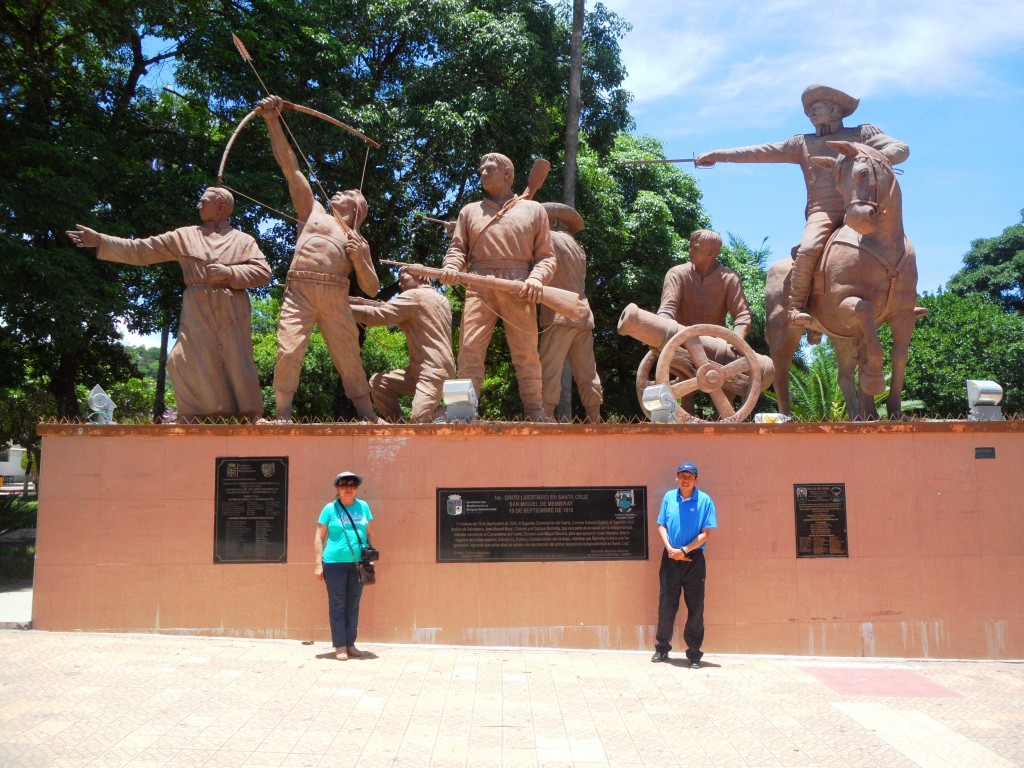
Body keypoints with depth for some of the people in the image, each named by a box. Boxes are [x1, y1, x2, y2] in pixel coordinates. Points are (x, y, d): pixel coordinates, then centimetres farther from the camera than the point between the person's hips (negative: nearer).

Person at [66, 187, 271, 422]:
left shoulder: (243, 240, 11)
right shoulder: (185, 236, 16)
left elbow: (264, 272, 0)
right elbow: (141, 250, 13)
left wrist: (230, 273, -12)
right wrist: (100, 241, 7)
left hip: (232, 315, -2)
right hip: (197, 313, 2)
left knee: (237, 367, -3)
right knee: (195, 368, -3)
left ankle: (250, 422, 3)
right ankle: (196, 423, 4)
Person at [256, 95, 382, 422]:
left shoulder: (359, 243, 24)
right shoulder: (314, 211, 26)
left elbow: (372, 289, 16)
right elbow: (290, 167, 20)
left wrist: (358, 257, 0)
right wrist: (273, 122, 14)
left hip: (336, 297, 1)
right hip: (298, 291, 0)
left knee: (350, 357, 0)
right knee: (288, 352, -14)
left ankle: (367, 414, 7)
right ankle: (283, 414, -9)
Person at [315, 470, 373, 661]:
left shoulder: (363, 507, 8)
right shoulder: (330, 509, -1)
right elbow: (319, 538, -1)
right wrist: (318, 564, -6)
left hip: (358, 563, 3)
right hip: (334, 564, -3)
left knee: (353, 605, 10)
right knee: (337, 605, 2)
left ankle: (350, 644, 19)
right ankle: (339, 647, 9)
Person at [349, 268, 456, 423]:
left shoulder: (414, 295, -7)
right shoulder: (441, 299, 20)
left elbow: (378, 315, -13)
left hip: (434, 372, -10)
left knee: (420, 420, -22)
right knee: (377, 382, 6)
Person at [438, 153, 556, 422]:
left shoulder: (533, 209, 17)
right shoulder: (470, 211, 24)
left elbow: (546, 256, 11)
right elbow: (458, 248, 17)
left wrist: (537, 278, -10)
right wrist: (451, 267, -6)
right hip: (479, 286, 2)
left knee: (526, 352, -4)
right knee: (470, 348, -10)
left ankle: (535, 410, 1)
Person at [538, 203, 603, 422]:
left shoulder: (551, 238, 1)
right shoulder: (577, 247, 24)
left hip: (560, 315, -8)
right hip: (583, 315, 8)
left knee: (549, 372, -12)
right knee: (587, 374, 8)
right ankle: (595, 420, 9)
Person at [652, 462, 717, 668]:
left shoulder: (704, 500, -6)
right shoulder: (669, 497, 3)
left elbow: (706, 534, -7)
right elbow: (661, 526, 6)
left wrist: (684, 550, -13)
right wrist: (670, 549, -9)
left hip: (694, 559, -2)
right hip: (670, 558, 2)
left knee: (695, 608, 3)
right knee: (666, 605, 8)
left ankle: (694, 654, 12)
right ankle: (662, 648, 21)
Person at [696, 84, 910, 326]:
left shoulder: (863, 133, 19)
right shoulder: (803, 143, 23)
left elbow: (902, 149, 8)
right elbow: (763, 152, 19)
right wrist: (719, 155, 12)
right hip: (822, 211, 0)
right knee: (807, 251, -28)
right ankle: (795, 308, -22)